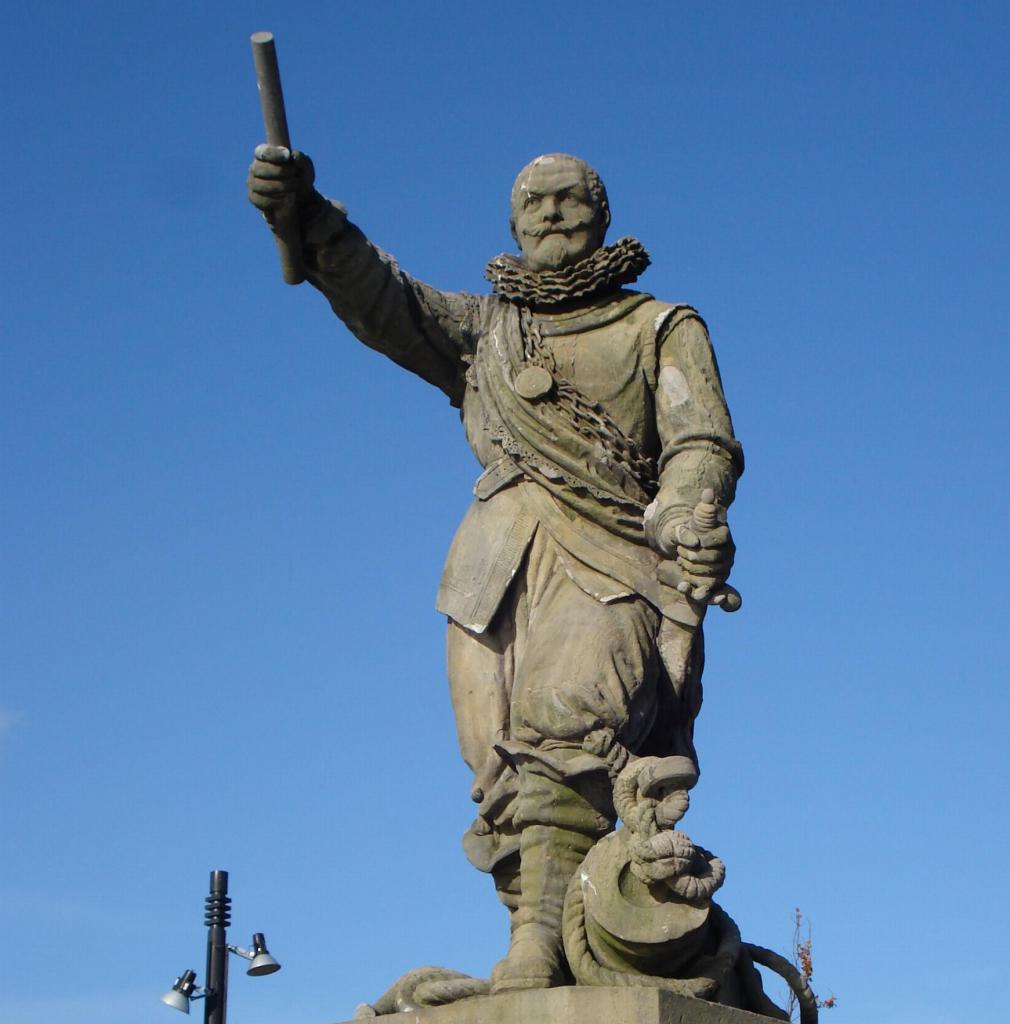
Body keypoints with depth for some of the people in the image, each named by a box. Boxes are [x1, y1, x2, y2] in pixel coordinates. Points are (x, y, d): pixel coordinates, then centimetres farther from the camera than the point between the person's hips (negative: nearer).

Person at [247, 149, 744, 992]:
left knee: (568, 726, -28)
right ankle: (538, 978, -11)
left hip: (613, 569, -3)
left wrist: (688, 515, -19)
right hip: (501, 574, 3)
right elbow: (380, 300, 10)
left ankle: (544, 945, -39)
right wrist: (308, 218, -10)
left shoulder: (662, 329, 20)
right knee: (507, 779, -9)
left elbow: (703, 446, 5)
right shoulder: (482, 330, 27)